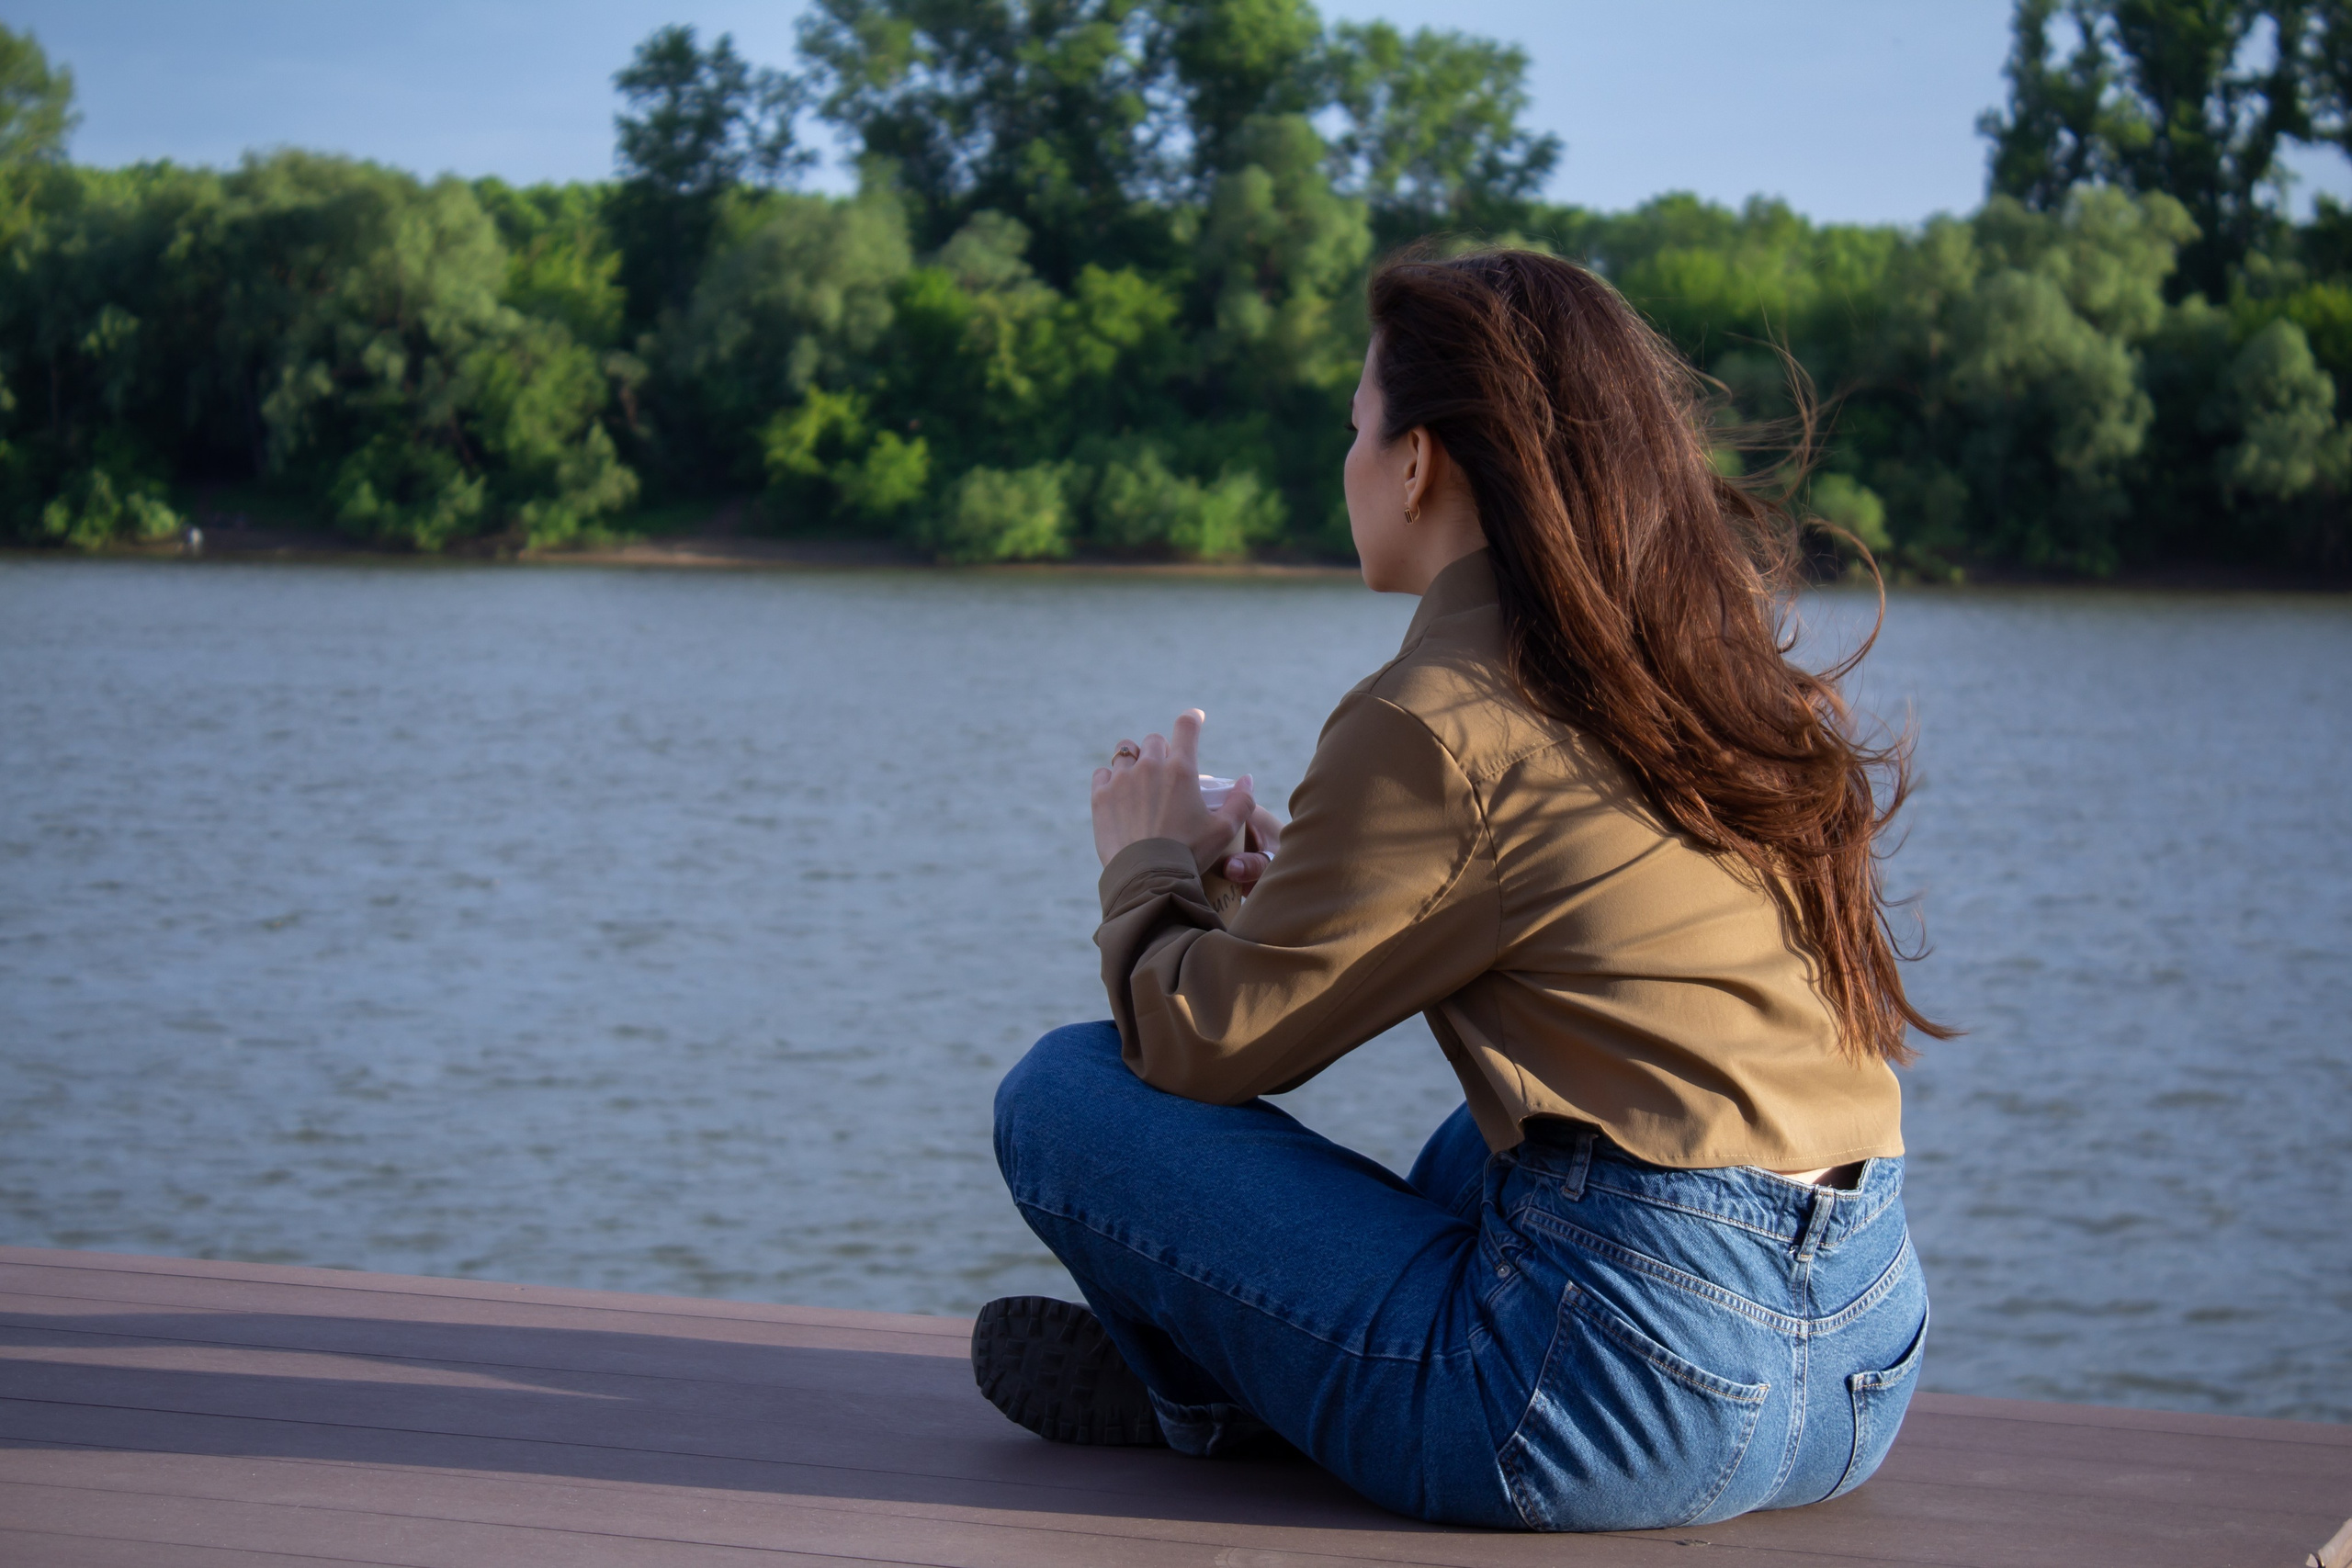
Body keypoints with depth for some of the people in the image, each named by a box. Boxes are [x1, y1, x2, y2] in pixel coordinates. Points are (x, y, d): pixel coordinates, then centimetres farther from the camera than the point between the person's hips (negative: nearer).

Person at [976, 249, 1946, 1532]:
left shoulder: (1440, 720, -13)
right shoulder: (1725, 668, 10)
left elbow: (1204, 1041, -5)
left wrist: (1148, 861, 15)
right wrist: (1317, 882, 27)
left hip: (1624, 1402, -8)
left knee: (1062, 1090, 2)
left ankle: (1215, 1393, 25)